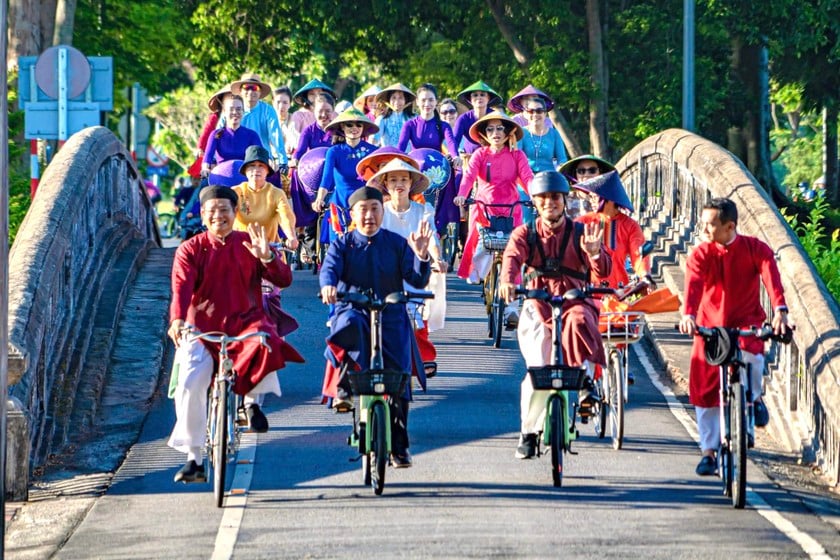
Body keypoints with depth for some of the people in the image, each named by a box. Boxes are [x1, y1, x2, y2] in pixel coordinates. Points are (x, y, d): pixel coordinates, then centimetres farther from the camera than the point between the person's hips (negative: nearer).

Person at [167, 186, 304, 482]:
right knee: (190, 385, -21)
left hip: (244, 321, 0)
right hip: (202, 327, 0)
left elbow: (284, 280, -3)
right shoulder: (190, 250, 4)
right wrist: (177, 320, -32)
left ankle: (252, 399, -3)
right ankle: (193, 459, -7)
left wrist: (266, 257, -23)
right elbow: (182, 287, -12)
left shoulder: (249, 244, 7)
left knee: (266, 346, -35)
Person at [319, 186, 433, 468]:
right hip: (352, 309, -1)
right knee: (350, 326, -40)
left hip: (391, 316, 1)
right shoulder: (342, 244, 8)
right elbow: (329, 267, -11)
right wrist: (328, 285, -34)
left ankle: (398, 446, 4)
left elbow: (417, 280, 0)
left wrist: (421, 256, -21)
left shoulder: (397, 244, 9)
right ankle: (344, 387, -36)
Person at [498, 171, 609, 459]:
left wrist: (594, 252, -30)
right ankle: (529, 432, 2)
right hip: (537, 305, 0)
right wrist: (507, 281, -35)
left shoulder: (579, 233, 8)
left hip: (574, 301, 0)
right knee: (538, 370, -14)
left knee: (579, 321, -38)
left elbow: (603, 270, -6)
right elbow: (512, 257, -12)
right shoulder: (525, 234, 9)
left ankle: (586, 381, -27)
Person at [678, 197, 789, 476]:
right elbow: (693, 285, -25)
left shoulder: (756, 249, -9)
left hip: (746, 323, -2)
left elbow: (771, 277, -25)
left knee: (751, 357, -33)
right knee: (704, 388, -3)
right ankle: (709, 451, 11)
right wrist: (688, 315, -45)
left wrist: (780, 311, -43)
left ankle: (754, 399, 0)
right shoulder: (700, 254, -8)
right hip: (709, 326, 2)